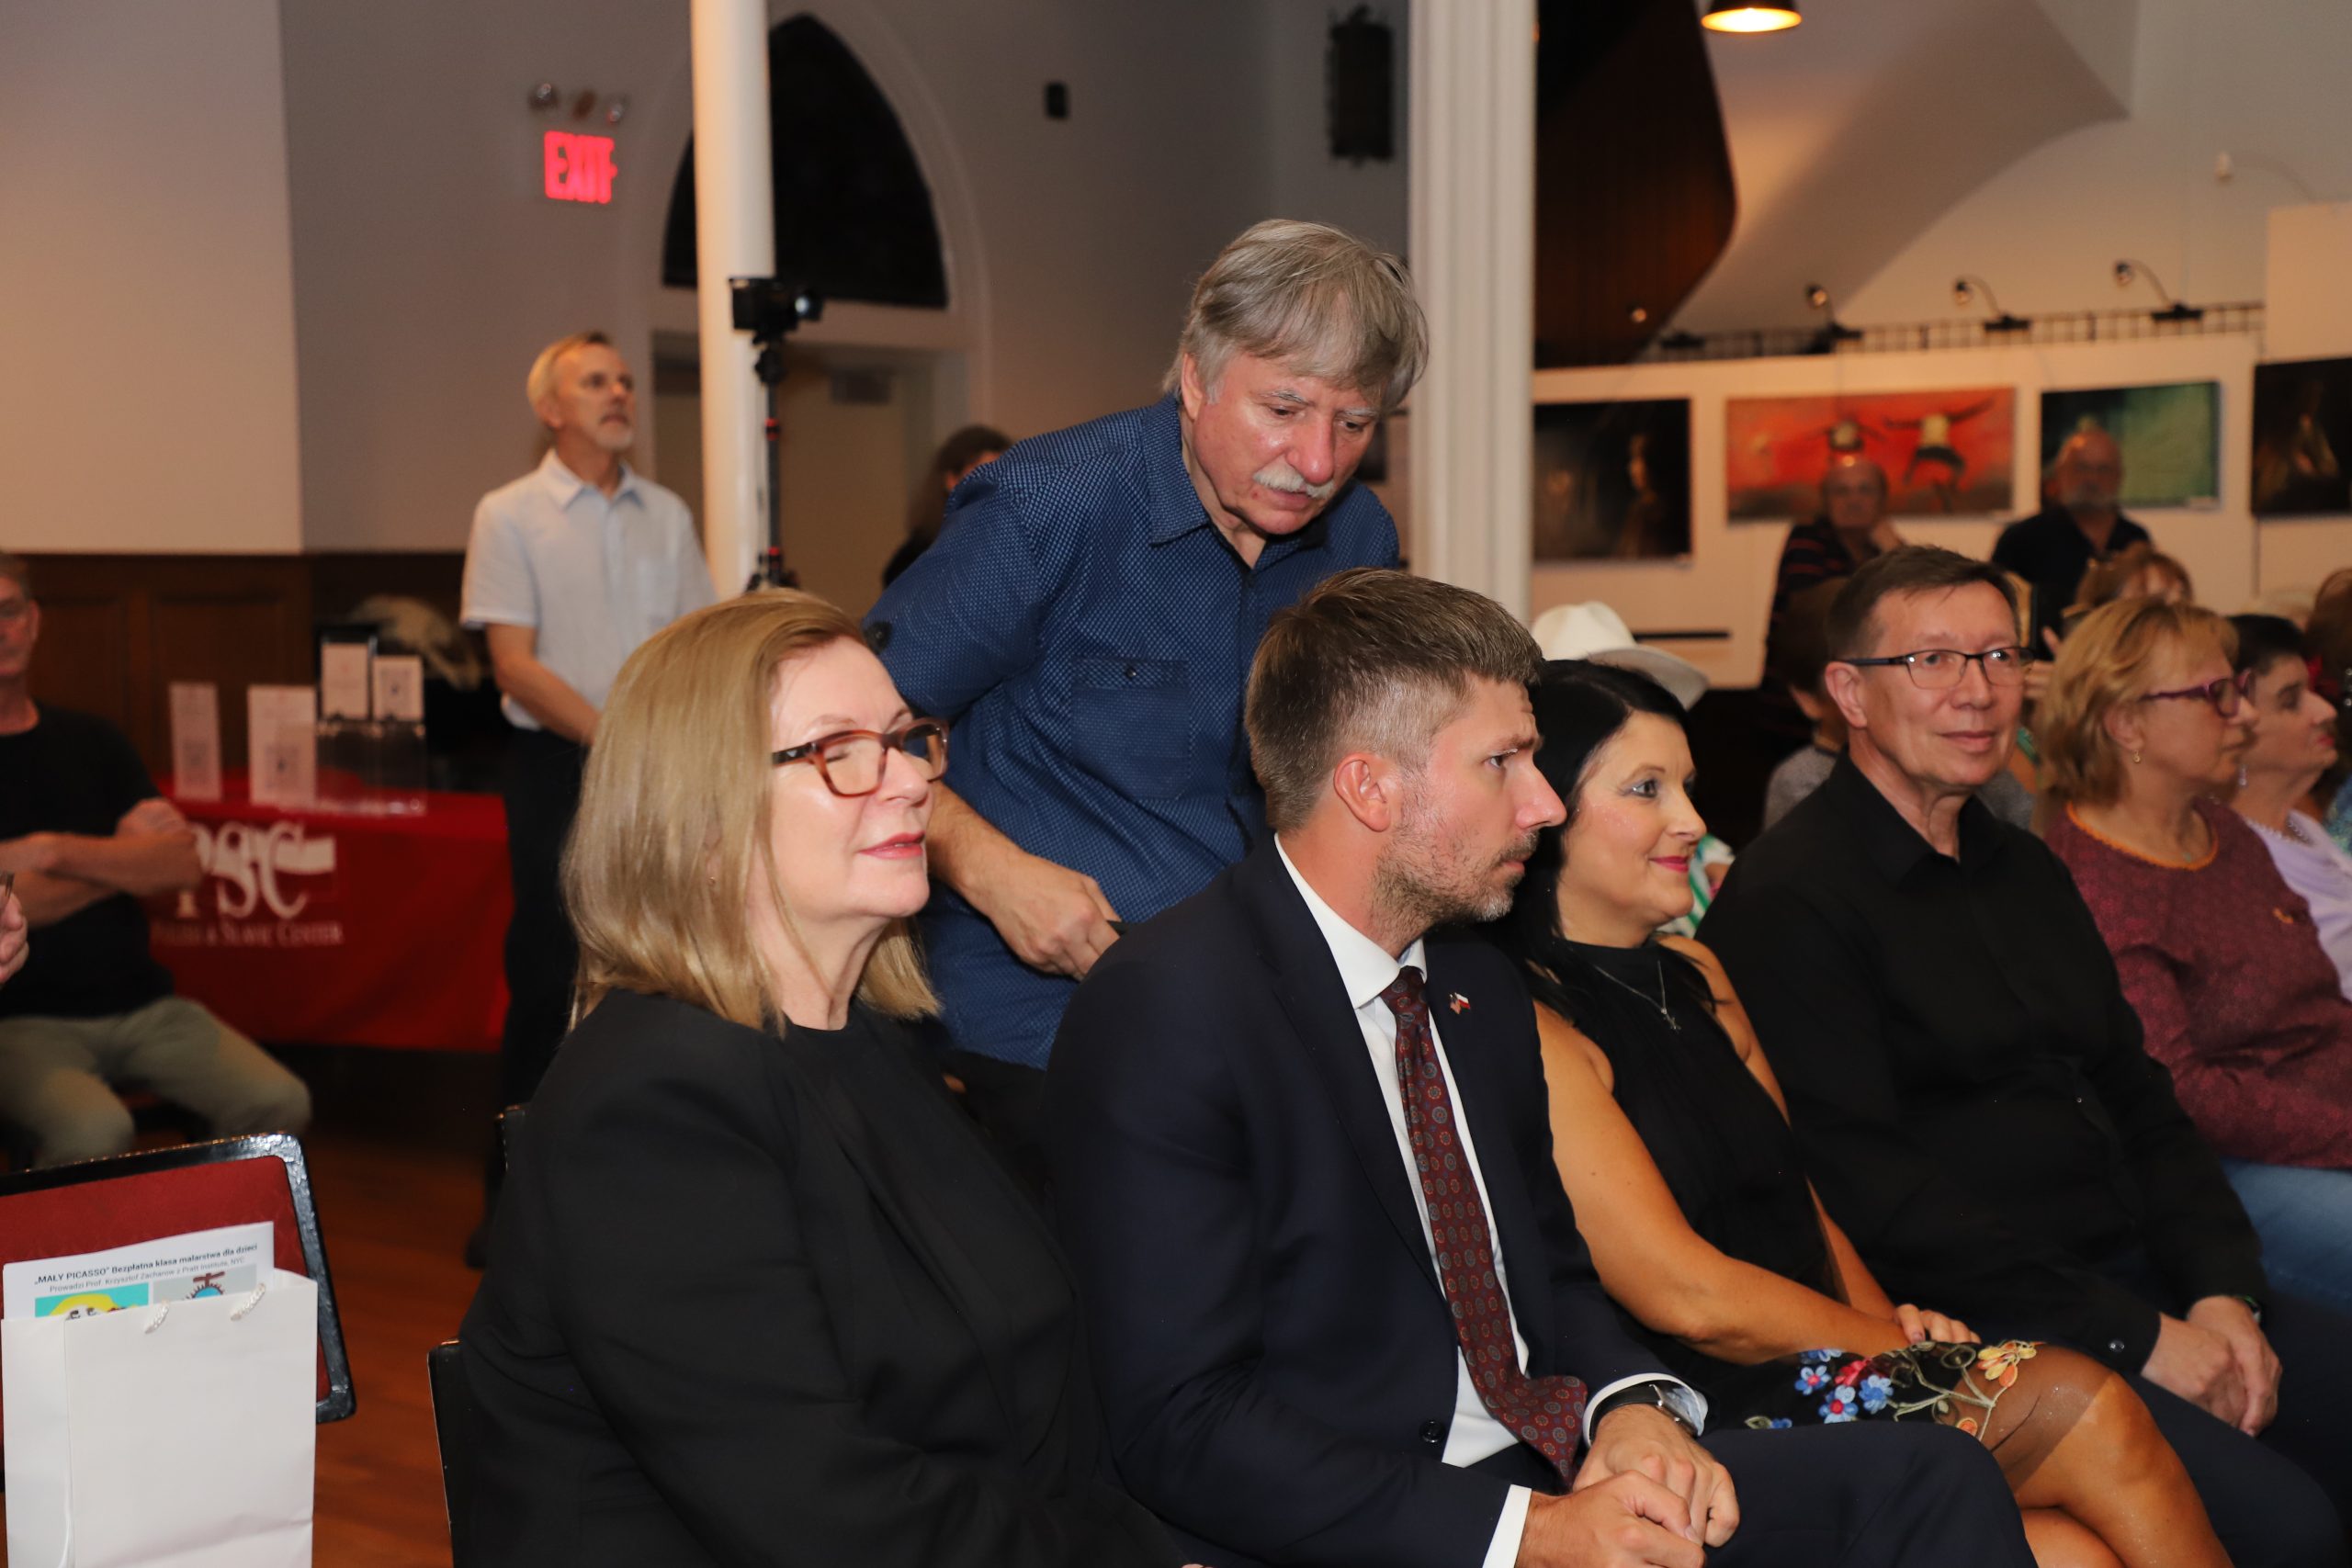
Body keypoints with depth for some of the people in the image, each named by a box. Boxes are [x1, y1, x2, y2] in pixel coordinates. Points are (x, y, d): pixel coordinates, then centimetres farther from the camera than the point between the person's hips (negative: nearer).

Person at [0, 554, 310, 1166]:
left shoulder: (89, 741, 14)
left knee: (279, 1104, -16)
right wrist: (125, 859, -2)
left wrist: (52, 851, -13)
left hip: (138, 1001, 4)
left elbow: (183, 863, 0)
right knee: (92, 1133, -34)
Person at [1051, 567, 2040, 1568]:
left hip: (1550, 1471, 8)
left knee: (1930, 1478, -10)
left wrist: (1634, 1409, -3)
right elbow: (1182, 1426, -19)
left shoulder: (1478, 987, 11)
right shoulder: (1165, 1012, -15)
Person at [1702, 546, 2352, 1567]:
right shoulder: (1789, 898, -9)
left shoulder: (2028, 871, 19)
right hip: (1975, 1331, -8)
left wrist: (2223, 1292, 0)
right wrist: (2133, 1336, -15)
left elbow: (2137, 1100, 18)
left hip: (2139, 1282, 8)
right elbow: (1867, 1186, -15)